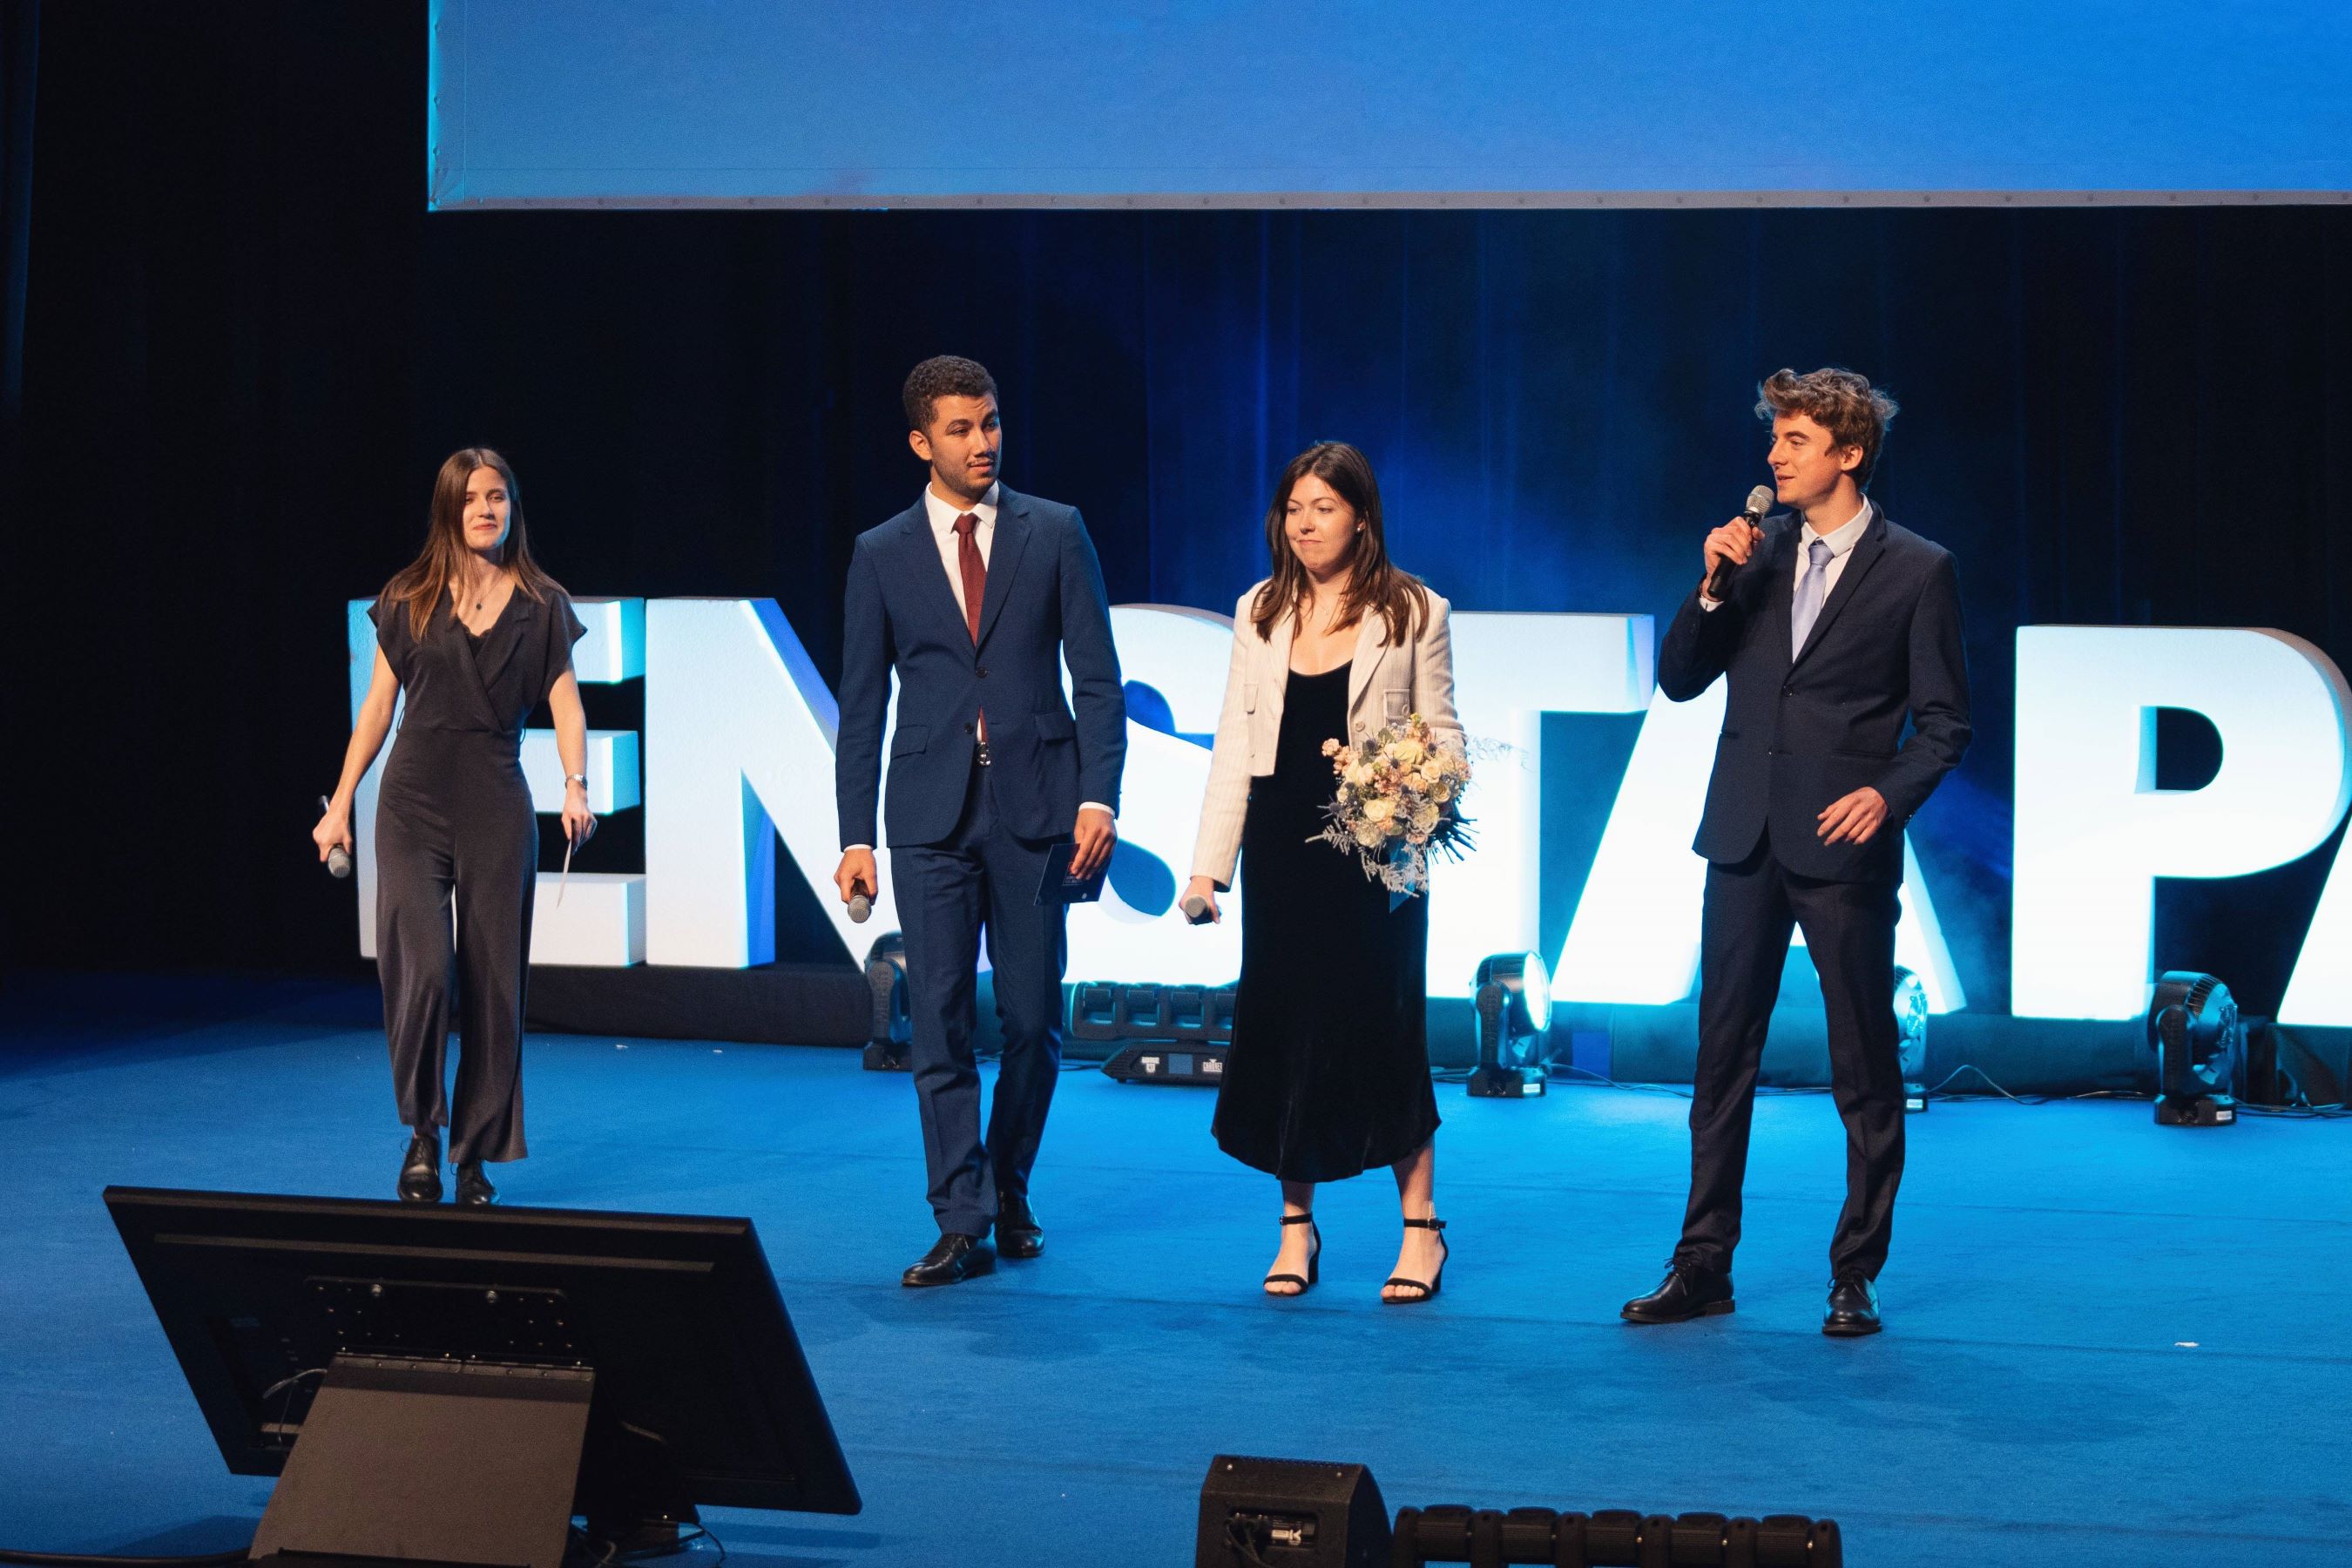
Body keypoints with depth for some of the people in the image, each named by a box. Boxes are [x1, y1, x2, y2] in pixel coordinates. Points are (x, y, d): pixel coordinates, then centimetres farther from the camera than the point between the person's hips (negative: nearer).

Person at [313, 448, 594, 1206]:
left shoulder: (541, 605, 6)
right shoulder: (408, 600, 5)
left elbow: (565, 705, 0)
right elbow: (377, 708, 9)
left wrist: (575, 785, -17)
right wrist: (340, 804, 6)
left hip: (497, 809, 1)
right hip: (414, 805, -1)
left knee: (493, 984, 2)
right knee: (422, 967, -16)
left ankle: (476, 1156, 12)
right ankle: (422, 1133, 1)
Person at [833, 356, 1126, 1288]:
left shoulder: (1055, 534, 5)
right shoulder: (881, 555, 7)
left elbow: (1098, 678, 2)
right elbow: (861, 706, 8)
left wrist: (1099, 796, -9)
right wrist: (855, 837, 1)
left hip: (1035, 808, 0)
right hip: (932, 815, 0)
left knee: (1034, 1021, 4)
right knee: (939, 1025, -4)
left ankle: (1009, 1194, 24)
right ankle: (962, 1226, 0)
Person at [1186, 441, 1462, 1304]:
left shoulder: (1412, 613, 1)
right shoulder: (1260, 614, 10)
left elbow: (1442, 732, 4)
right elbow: (1234, 742, 9)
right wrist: (1209, 865, 3)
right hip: (1281, 848, 3)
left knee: (1381, 1022, -3)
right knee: (1280, 1027, 4)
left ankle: (1420, 1226, 7)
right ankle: (1296, 1226, 14)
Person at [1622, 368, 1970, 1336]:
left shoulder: (1917, 570, -2)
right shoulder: (1755, 552, 10)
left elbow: (1944, 723, -1)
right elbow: (1679, 679, 9)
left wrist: (1888, 793, -17)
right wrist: (1713, 587, -5)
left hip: (1843, 849, -4)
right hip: (1745, 840, 4)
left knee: (1866, 1075, 2)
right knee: (1721, 1059, 7)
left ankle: (1855, 1278, 11)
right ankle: (1703, 1266, 14)